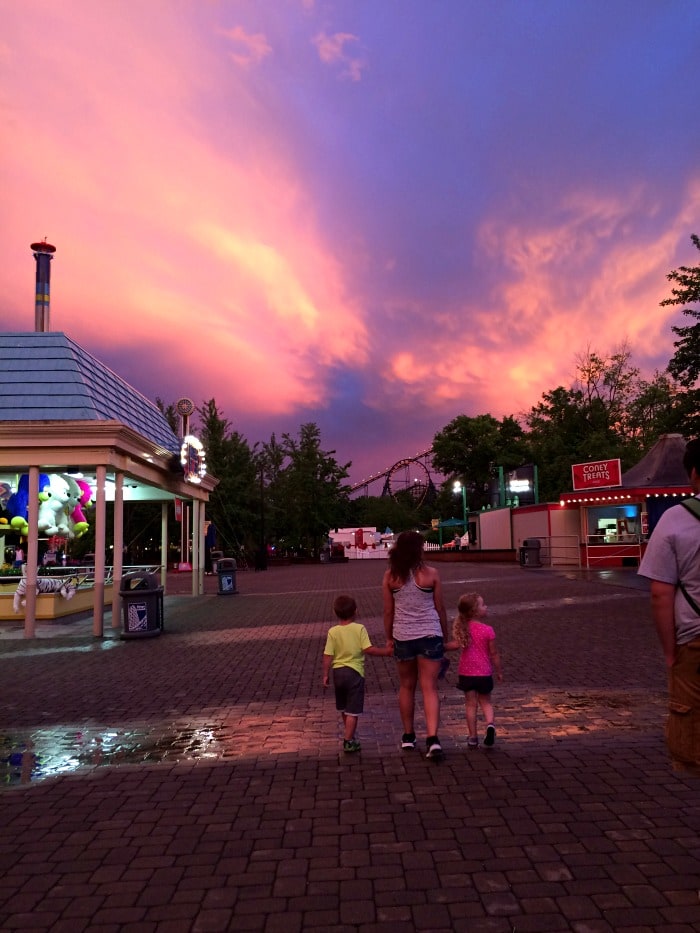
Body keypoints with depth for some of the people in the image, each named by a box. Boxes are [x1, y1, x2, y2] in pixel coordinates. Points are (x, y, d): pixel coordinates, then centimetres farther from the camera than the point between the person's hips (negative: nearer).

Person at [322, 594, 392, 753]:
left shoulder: (333, 631, -3)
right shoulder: (359, 629, -9)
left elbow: (328, 655, -4)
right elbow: (368, 649, -16)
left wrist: (326, 674, 5)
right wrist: (386, 651, -4)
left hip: (338, 671, 4)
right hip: (354, 672, -4)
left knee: (343, 708, 23)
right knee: (353, 710, 1)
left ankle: (349, 732, 40)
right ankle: (348, 741, -3)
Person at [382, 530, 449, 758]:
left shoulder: (390, 576, -3)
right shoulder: (431, 574, -6)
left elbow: (388, 611, 0)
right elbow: (440, 608, 1)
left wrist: (389, 637, 13)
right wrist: (445, 635, 14)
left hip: (403, 637, 2)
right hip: (430, 635, -1)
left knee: (406, 686, 17)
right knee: (430, 688, 2)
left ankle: (408, 736, 27)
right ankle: (432, 738, -10)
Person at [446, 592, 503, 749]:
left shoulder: (462, 628, -5)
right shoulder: (488, 630, -12)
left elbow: (456, 644, -18)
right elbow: (494, 653, -7)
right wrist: (499, 671, 4)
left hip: (466, 672, 2)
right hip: (484, 672, -2)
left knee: (471, 704, 10)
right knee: (485, 702, 16)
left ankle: (473, 737, 12)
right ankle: (490, 724, -9)